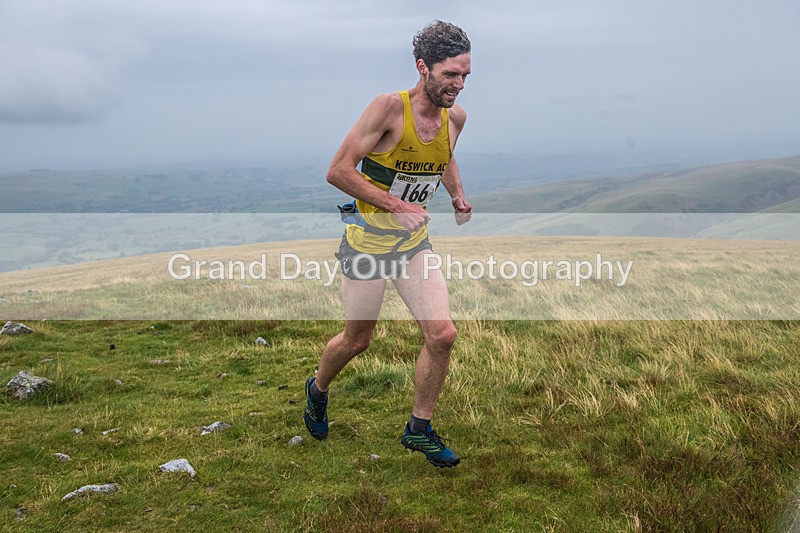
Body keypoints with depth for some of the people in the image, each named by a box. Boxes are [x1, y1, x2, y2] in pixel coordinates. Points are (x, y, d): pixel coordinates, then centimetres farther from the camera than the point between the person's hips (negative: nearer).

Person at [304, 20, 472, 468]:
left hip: (415, 241, 5)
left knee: (443, 335, -7)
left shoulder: (456, 117, 0)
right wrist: (395, 205, -24)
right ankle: (317, 390, 43)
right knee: (357, 340, 10)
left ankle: (420, 429, 14)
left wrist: (459, 197, 8)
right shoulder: (390, 107, -21)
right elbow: (339, 171, -21)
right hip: (368, 240, -5)